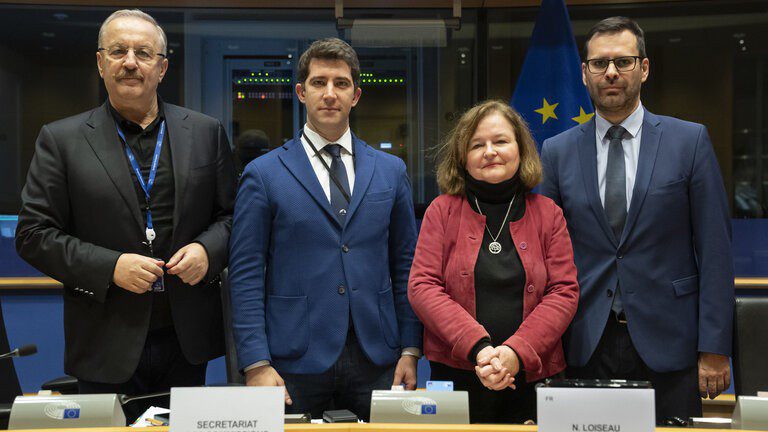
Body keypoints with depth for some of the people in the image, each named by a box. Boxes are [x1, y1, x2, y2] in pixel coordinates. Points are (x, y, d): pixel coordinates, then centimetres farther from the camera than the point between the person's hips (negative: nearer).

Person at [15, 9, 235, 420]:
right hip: (106, 347, -2)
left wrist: (207, 249, -11)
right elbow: (34, 234, -3)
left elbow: (233, 214, 9)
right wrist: (109, 267, -15)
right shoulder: (61, 140, 0)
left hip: (187, 340, 2)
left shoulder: (206, 132, 5)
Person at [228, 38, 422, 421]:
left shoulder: (391, 170, 9)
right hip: (295, 362, -2)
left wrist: (410, 349, 3)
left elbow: (405, 265, 10)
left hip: (375, 361, 3)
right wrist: (256, 364, -10)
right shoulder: (263, 174, 0)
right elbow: (246, 275, -3)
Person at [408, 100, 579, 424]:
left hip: (531, 376, 1)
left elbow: (564, 291, -1)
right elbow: (422, 287, -4)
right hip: (454, 372, -1)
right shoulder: (443, 210, 3)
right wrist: (478, 347, -17)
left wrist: (517, 352, -16)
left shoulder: (548, 214, 6)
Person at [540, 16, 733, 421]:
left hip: (666, 342, -1)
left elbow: (715, 251, -2)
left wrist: (714, 349, -6)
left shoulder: (689, 141, 0)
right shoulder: (558, 152, 5)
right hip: (586, 344, 1)